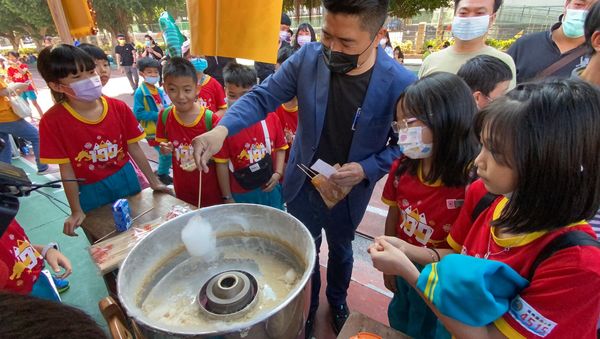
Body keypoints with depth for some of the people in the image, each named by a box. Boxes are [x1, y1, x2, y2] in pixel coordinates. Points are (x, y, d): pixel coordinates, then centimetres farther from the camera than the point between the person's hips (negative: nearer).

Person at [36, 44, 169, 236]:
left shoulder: (119, 108, -10)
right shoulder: (53, 121, -16)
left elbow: (134, 149, -3)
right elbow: (66, 170, -10)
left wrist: (154, 182, -1)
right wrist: (76, 211, -6)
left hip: (125, 178, 2)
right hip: (90, 191, -2)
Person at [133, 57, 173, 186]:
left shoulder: (159, 90, 7)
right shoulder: (140, 92, -13)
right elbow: (138, 113, -17)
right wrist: (157, 115, -21)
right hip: (152, 130, -7)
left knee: (167, 152, 16)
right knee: (166, 153, -4)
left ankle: (161, 172, 37)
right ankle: (162, 174, 18)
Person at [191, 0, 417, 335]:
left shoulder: (400, 82, -21)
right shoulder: (308, 58, -16)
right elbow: (263, 96, -12)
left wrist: (367, 169, -24)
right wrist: (222, 129, -29)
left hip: (348, 192, -1)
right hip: (303, 185, 2)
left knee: (340, 250, 27)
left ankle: (337, 300, 60)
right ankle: (308, 305, 55)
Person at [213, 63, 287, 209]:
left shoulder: (270, 117, -8)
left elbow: (280, 148, 4)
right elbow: (222, 163, -10)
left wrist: (278, 173, -9)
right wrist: (228, 198, -5)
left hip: (270, 189, 3)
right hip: (240, 195, -2)